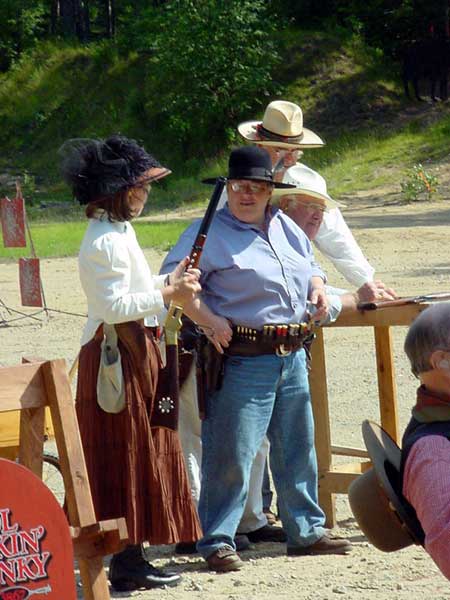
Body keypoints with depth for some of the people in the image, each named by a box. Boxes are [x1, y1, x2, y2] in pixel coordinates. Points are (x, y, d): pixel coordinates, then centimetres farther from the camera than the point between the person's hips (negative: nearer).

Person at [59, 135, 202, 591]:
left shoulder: (115, 232, 14)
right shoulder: (107, 242, -19)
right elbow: (115, 305, -25)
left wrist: (169, 282, 8)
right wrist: (168, 295, -20)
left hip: (132, 352, 11)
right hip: (119, 354, -11)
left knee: (139, 455, 13)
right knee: (126, 457, -6)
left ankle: (130, 558, 19)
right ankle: (126, 562, -1)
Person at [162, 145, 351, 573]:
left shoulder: (286, 228, 16)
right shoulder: (209, 233, -6)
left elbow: (311, 268, 30)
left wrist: (318, 290, 9)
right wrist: (210, 320, -23)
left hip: (293, 357, 7)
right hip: (242, 358, -7)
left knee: (298, 449, 15)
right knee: (231, 453, -7)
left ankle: (305, 530, 27)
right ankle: (216, 541, 2)